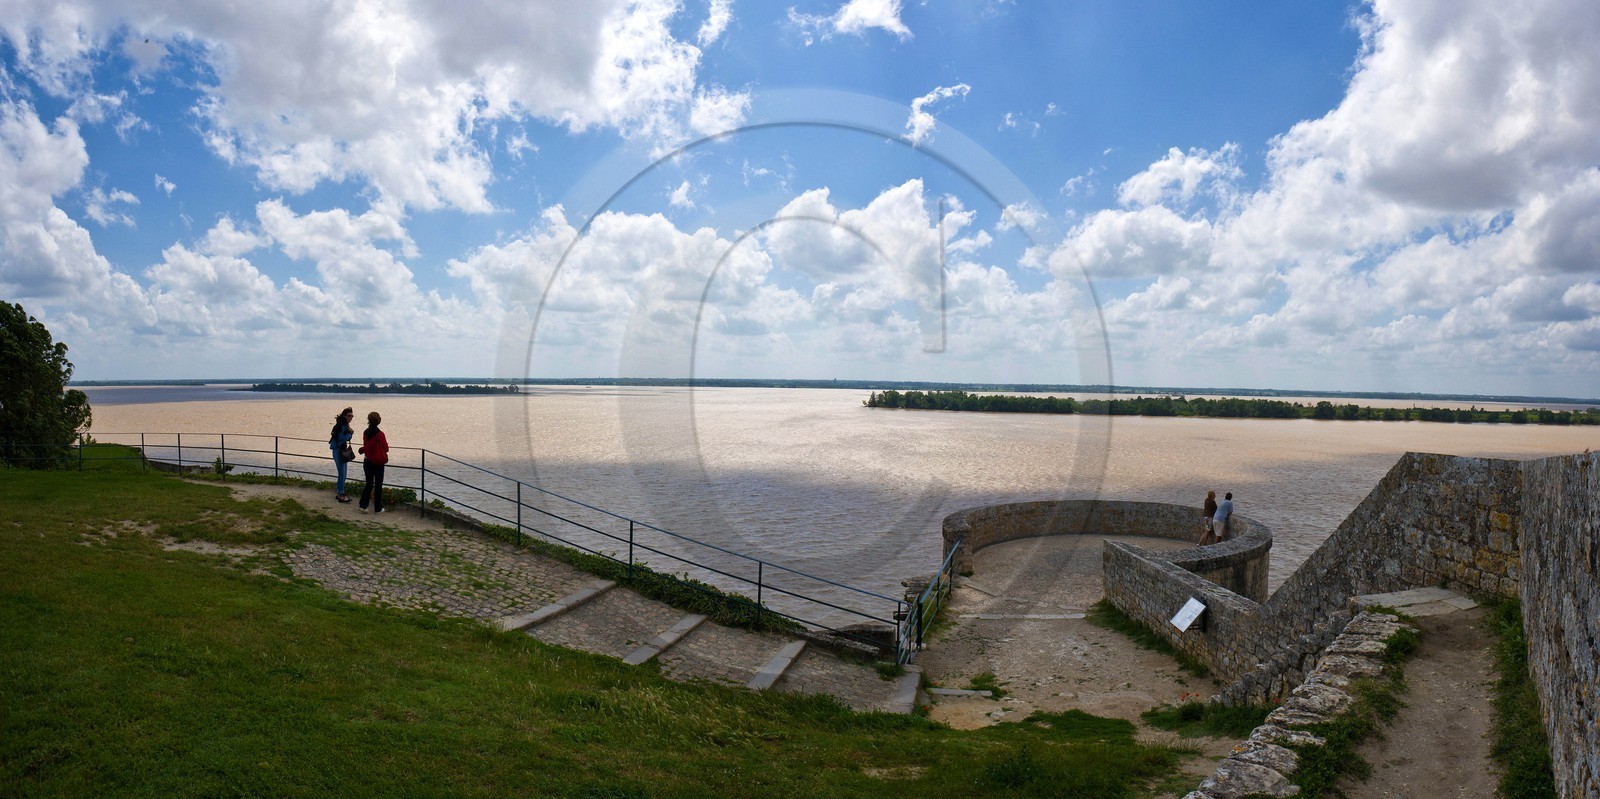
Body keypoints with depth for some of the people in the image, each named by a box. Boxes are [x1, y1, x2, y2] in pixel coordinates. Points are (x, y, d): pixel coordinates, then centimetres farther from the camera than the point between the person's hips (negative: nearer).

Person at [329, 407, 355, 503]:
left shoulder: (345, 425, 11)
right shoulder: (340, 426, -18)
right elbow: (340, 438, -26)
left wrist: (350, 433, -8)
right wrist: (350, 433, -14)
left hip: (343, 451, 10)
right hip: (338, 451, -10)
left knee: (343, 473, 15)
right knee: (342, 473, -5)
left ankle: (339, 492, 24)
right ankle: (340, 494, 1)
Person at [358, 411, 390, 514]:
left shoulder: (365, 433, -2)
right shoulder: (380, 434, -17)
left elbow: (365, 447, 10)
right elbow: (386, 449, -8)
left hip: (368, 462, 4)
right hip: (378, 463, -4)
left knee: (369, 484, 17)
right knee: (378, 485, 5)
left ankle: (363, 505, 12)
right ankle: (378, 508, 9)